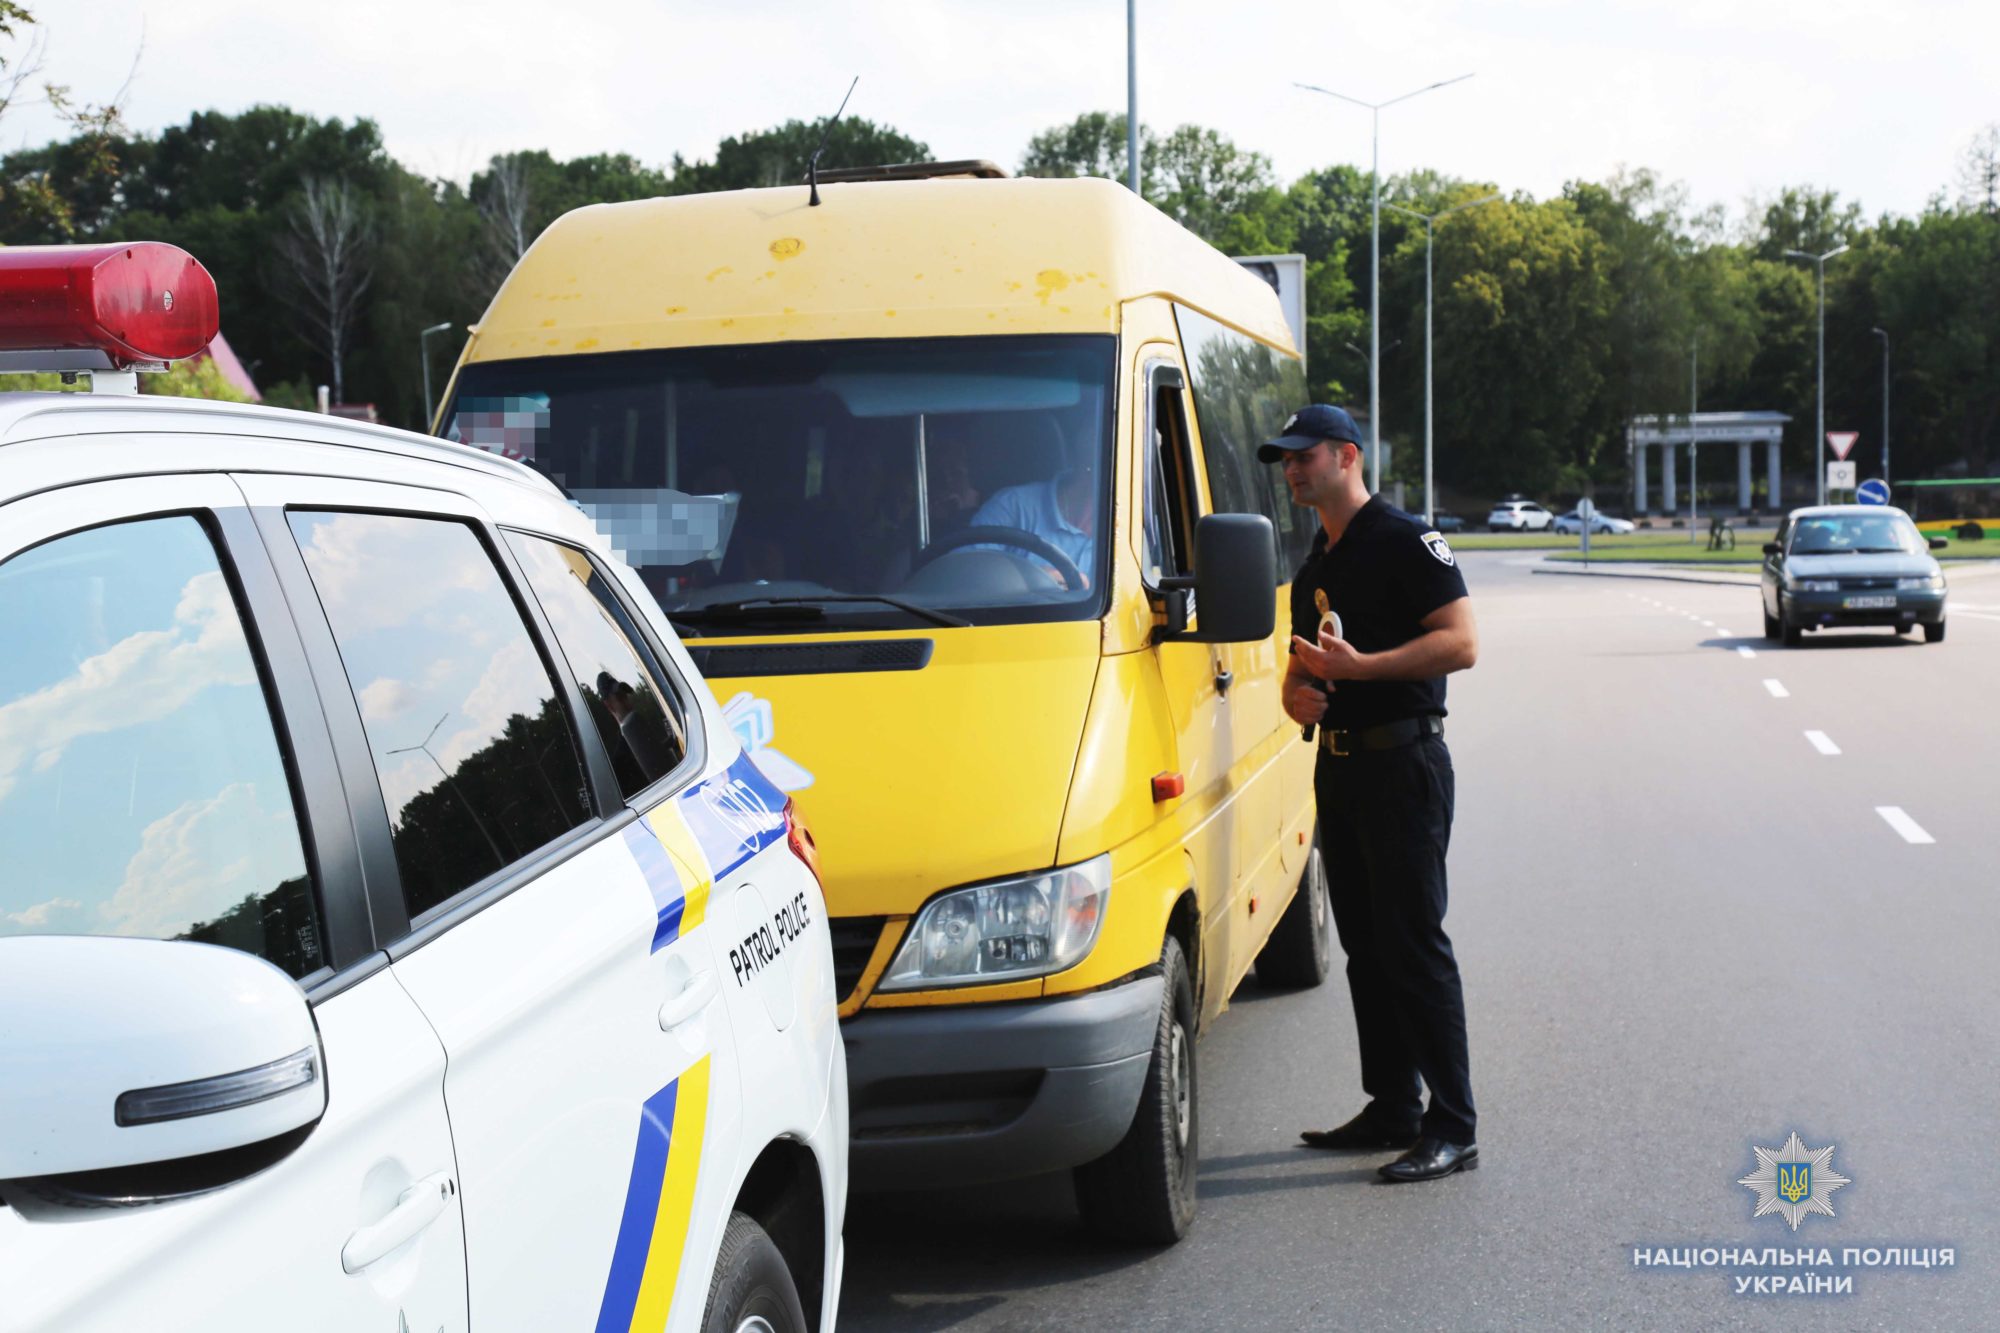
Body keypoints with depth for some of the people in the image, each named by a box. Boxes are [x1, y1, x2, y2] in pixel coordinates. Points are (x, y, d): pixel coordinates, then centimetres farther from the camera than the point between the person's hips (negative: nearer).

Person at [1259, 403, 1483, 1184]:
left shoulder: (1405, 542, -9)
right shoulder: (1313, 566, 18)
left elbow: (1461, 643, -17)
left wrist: (1359, 666, -22)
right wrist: (1297, 693, 3)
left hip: (1403, 762, -9)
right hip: (1338, 767, 9)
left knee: (1413, 946, -10)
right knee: (1365, 946, 11)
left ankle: (1453, 1128, -6)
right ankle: (1391, 1111, 20)